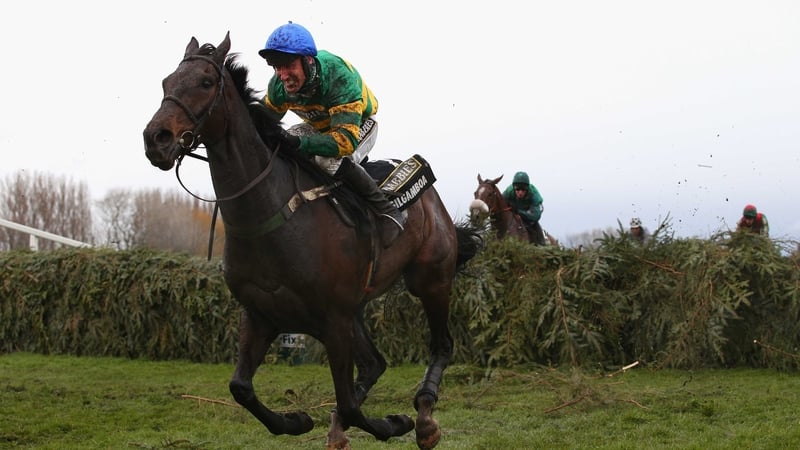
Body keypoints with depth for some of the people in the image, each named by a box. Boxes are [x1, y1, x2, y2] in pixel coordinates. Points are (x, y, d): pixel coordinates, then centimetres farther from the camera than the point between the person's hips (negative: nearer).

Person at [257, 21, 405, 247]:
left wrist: (299, 142, -62)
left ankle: (388, 211, -23)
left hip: (359, 125, -6)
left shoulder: (340, 77, -41)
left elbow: (346, 139, -48)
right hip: (319, 125, 6)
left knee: (331, 160, -36)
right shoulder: (278, 86, -21)